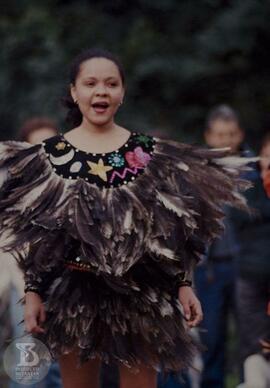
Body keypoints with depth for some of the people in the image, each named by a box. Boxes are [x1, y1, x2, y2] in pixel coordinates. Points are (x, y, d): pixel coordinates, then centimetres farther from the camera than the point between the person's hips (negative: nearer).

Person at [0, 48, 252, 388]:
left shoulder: (149, 152, 1)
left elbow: (171, 228, 5)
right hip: (72, 292, 0)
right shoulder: (50, 155, -1)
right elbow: (35, 233, 1)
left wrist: (183, 285, 1)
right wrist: (33, 292, -4)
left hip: (141, 291, 0)